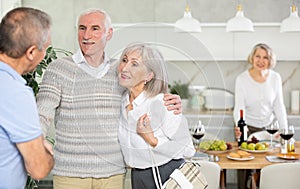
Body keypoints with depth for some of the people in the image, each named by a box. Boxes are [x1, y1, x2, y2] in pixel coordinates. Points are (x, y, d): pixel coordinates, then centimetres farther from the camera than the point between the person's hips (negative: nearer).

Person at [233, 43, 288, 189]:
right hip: (248, 127, -2)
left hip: (269, 127, 2)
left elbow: (279, 106, -1)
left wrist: (285, 131, -10)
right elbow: (239, 107, -16)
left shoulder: (275, 78, -4)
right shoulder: (242, 79, -11)